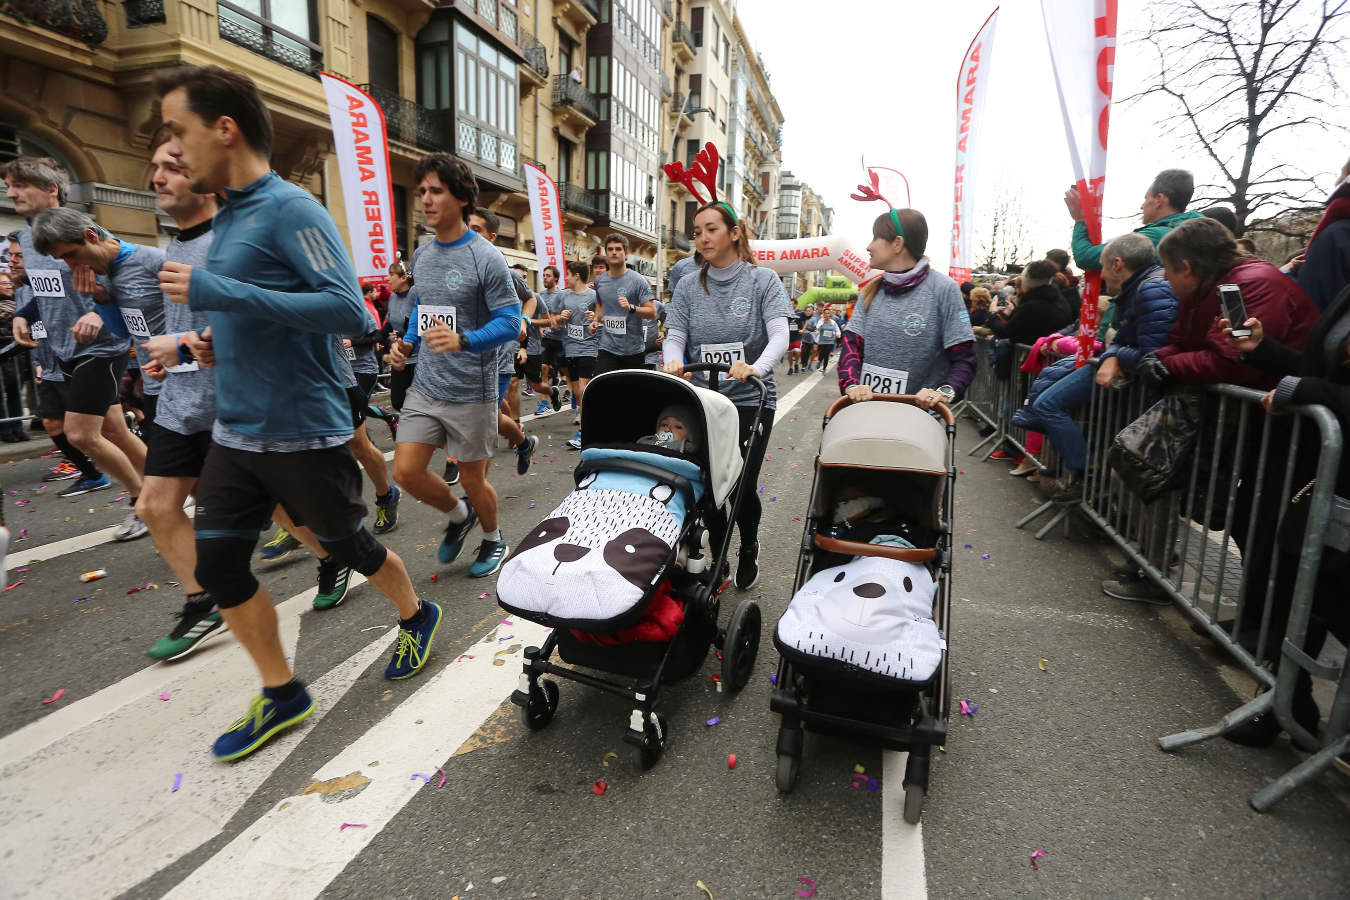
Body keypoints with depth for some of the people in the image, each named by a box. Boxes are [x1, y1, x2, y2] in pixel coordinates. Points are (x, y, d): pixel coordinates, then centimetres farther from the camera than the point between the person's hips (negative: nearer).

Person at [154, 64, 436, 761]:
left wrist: (220, 293, -25)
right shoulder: (228, 216, 13)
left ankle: (417, 618, 38)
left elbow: (349, 311, -25)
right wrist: (216, 338, 6)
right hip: (234, 434, 8)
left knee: (349, 547, 9)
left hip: (303, 434, -8)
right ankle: (282, 696, 26)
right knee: (218, 566, 9)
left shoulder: (290, 208, -14)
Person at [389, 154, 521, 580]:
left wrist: (462, 341, -32)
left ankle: (493, 539, 36)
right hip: (425, 386, 6)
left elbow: (510, 322, -16)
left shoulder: (486, 258, -13)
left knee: (472, 480, 7)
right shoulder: (421, 256, 9)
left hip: (472, 393, -6)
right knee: (406, 471, 0)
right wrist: (408, 342, 5)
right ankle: (458, 516, 29)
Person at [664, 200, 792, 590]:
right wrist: (673, 361, -22)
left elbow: (779, 334, -12)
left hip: (750, 399, -2)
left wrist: (756, 367, -32)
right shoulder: (689, 287, 9)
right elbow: (674, 335, 2)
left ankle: (748, 548, 28)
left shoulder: (763, 280, -1)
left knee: (742, 485, -5)